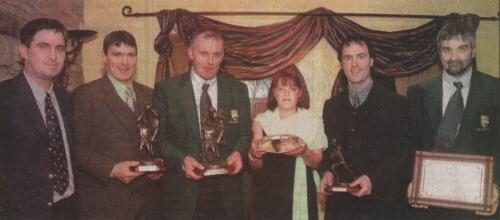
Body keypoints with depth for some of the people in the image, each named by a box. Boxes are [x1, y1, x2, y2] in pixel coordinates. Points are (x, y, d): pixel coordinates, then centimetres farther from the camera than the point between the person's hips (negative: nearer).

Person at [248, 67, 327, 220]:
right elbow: (256, 166, 1)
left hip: (301, 194, 0)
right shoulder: (262, 121, 2)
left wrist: (305, 152, -22)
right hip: (268, 194, 0)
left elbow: (316, 163, -1)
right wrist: (254, 155, -21)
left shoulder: (313, 121, 3)